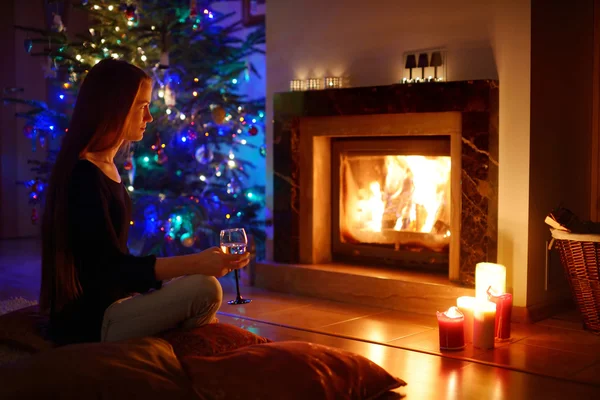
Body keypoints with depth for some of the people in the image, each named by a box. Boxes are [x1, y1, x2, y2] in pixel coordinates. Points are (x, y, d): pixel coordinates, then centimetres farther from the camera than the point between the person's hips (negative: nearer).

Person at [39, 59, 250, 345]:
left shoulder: (106, 168, 10)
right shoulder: (84, 175, -19)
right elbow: (113, 267, -21)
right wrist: (198, 263, -23)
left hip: (110, 305, 10)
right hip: (88, 323, -10)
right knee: (204, 288, -20)